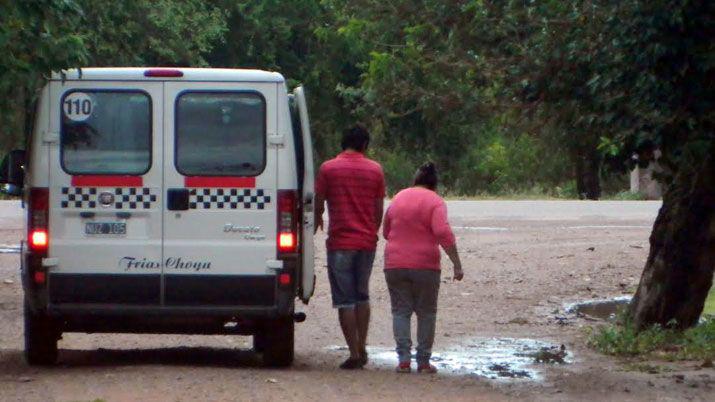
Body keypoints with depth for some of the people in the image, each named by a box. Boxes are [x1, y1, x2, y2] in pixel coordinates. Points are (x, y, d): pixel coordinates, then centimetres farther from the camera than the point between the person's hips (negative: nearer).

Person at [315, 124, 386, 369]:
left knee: (345, 300, -1)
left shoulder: (328, 169, -4)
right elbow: (379, 209, 7)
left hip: (340, 242, -3)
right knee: (362, 296, 18)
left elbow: (318, 204, 2)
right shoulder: (375, 170, 4)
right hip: (367, 242, 3)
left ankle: (354, 354, -5)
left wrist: (317, 223, 23)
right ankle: (362, 348, 15)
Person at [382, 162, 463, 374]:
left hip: (395, 264, 3)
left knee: (400, 311, 6)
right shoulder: (435, 202, -5)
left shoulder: (398, 198, 10)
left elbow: (386, 232, 19)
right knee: (426, 313, 8)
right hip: (425, 266, -3)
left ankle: (404, 358, -5)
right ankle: (423, 361, 7)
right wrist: (456, 263, -17)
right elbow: (443, 233, -18)